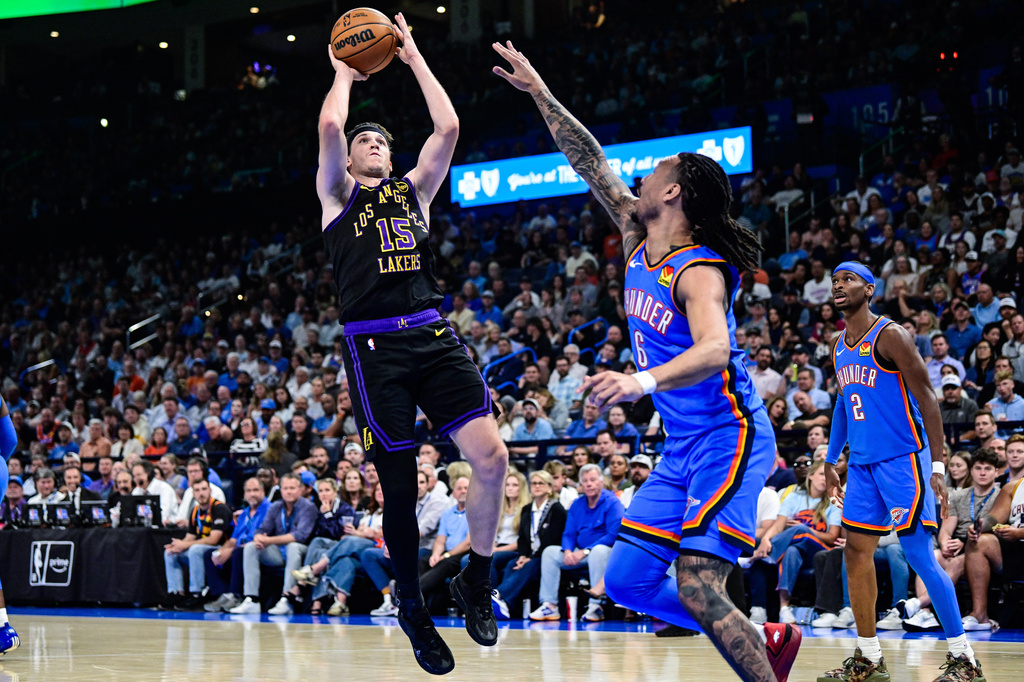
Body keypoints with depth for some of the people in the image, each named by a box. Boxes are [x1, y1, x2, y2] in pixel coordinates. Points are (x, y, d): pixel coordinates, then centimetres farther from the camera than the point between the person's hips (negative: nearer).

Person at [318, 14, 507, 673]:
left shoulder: (414, 190, 22)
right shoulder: (338, 195, 14)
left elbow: (448, 128, 9)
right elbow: (330, 125, -3)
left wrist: (414, 58, 17)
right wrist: (345, 74, 14)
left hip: (434, 336, 3)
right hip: (374, 345, -3)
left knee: (491, 456, -12)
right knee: (400, 483, -2)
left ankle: (477, 581, 8)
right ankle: (413, 608, 15)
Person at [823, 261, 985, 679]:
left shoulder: (890, 336, -11)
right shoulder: (839, 346, 13)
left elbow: (927, 399, -13)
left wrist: (938, 466, -19)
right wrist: (831, 461, 23)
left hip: (902, 460, -8)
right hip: (863, 464, 8)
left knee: (918, 554, -10)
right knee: (856, 552, 6)